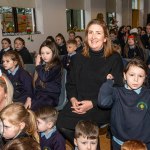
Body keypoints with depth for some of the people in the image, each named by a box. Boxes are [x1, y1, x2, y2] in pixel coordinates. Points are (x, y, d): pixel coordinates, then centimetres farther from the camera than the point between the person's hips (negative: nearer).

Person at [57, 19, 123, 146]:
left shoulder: (114, 59, -2)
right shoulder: (79, 58, 13)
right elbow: (71, 83, 15)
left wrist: (93, 103, -15)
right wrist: (73, 99, -6)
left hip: (102, 106, -4)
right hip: (79, 103, 5)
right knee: (61, 123, -22)